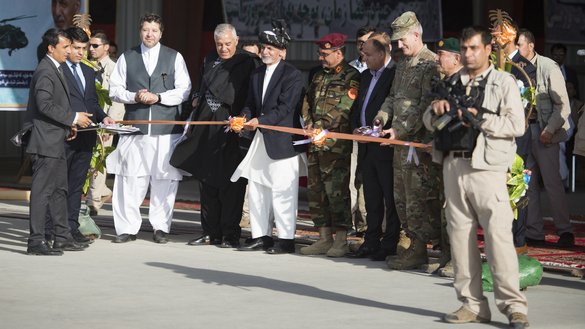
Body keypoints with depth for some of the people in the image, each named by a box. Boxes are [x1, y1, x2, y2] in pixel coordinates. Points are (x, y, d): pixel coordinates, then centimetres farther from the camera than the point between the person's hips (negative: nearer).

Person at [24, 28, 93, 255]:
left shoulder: (56, 69, 17)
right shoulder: (45, 72, -15)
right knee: (42, 191, -8)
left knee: (59, 189, 15)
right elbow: (44, 105, -24)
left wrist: (68, 125, 13)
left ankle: (62, 237, 22)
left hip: (56, 142, 11)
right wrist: (73, 118, -19)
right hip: (46, 142, -11)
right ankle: (36, 241, -5)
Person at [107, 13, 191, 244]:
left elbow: (184, 90, 3)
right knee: (129, 178, -4)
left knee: (164, 178, -1)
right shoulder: (127, 58, 12)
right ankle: (127, 227, 1)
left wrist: (158, 97, -10)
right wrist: (134, 97, -9)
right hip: (134, 126, 1)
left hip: (166, 127, -1)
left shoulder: (174, 58, 9)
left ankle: (160, 227, 8)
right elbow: (115, 90, 9)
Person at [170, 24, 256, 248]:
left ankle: (230, 235, 2)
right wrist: (198, 100, 12)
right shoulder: (210, 60, 16)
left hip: (231, 128, -7)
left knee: (229, 184, -4)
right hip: (206, 128, 7)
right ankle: (211, 233, 17)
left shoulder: (245, 63, -5)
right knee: (207, 181, 10)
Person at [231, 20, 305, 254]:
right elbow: (250, 104, 15)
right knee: (256, 189, 9)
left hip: (282, 140, -8)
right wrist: (244, 118, -7)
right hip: (260, 140, 8)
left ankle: (286, 239, -1)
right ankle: (261, 236, 17)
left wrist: (260, 120, -25)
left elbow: (285, 108, -15)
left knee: (282, 191, -6)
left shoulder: (292, 75, -7)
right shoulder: (256, 74, 16)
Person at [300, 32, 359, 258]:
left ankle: (341, 241, -2)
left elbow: (344, 108, -14)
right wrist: (309, 123, 2)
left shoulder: (351, 77, -5)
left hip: (336, 144, -8)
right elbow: (307, 102, 20)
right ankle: (324, 238, 16)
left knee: (337, 191, -8)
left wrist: (320, 126, -14)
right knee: (315, 190, 9)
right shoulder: (319, 76, 19)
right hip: (316, 143, 8)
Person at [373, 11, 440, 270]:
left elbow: (426, 105, -18)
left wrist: (401, 129, -20)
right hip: (400, 140, 9)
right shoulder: (403, 64, 17)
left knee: (418, 195, -6)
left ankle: (418, 249, -2)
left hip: (419, 141, -9)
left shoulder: (430, 64, -12)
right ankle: (409, 243, 20)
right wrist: (383, 114, 6)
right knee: (401, 194, 13)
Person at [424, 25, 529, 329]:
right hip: (453, 165, 6)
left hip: (486, 168, -6)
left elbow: (517, 125, -8)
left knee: (498, 235, -11)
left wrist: (480, 118, -15)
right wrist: (436, 109, -1)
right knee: (460, 235, 6)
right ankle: (472, 304, 12)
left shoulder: (503, 82, 3)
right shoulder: (452, 84, 20)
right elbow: (428, 122, 21)